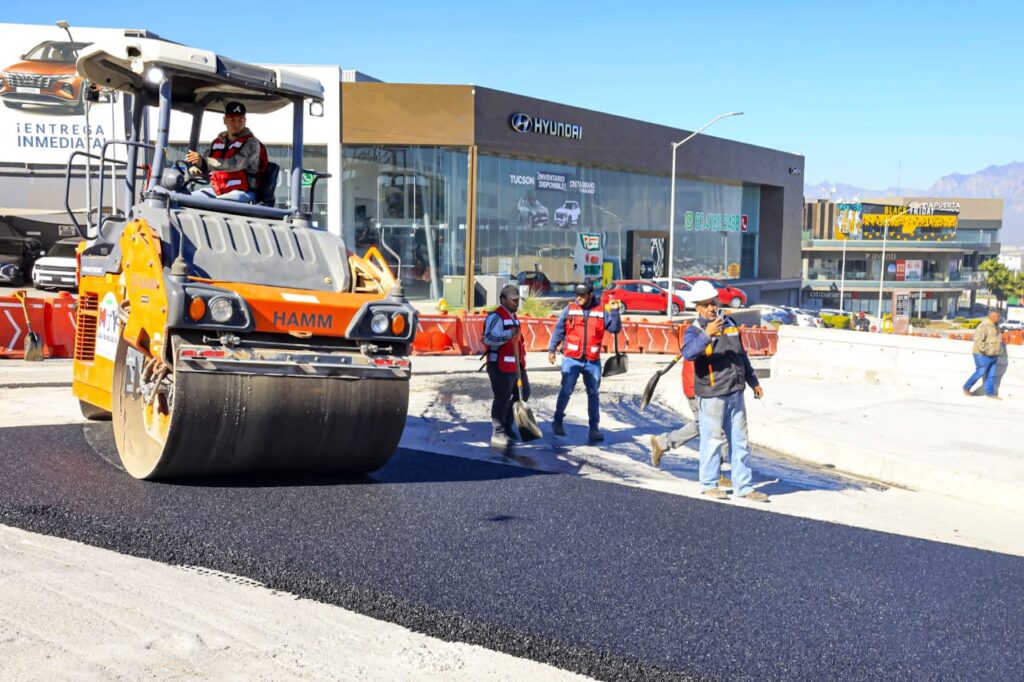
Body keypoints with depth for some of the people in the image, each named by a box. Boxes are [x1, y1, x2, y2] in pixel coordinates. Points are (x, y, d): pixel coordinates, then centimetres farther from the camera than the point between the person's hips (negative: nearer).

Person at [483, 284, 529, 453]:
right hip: (500, 366, -10)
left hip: (516, 365, 10)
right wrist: (509, 334, -36)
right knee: (502, 399, -7)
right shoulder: (496, 316, -13)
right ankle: (497, 434, 2)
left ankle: (507, 427, 27)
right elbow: (489, 339, -26)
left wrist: (521, 360, 28)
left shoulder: (513, 316, 19)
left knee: (523, 393, 15)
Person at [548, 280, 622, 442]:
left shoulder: (601, 311, 3)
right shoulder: (570, 309, 1)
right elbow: (558, 330, 5)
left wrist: (615, 311, -11)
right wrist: (551, 350, 2)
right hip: (571, 359, -1)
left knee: (593, 394, 5)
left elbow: (615, 328, 1)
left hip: (592, 361, 1)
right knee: (566, 391, 0)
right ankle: (557, 421, 18)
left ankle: (594, 428, 13)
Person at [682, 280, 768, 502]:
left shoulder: (729, 323, 12)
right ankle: (709, 484, 14)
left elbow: (741, 355, 23)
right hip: (711, 395, -6)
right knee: (712, 439, 0)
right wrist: (706, 335, -43)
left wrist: (753, 381, 26)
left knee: (740, 441, 10)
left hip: (735, 392, 7)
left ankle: (744, 487, 16)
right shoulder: (694, 330, -8)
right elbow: (688, 352, -30)